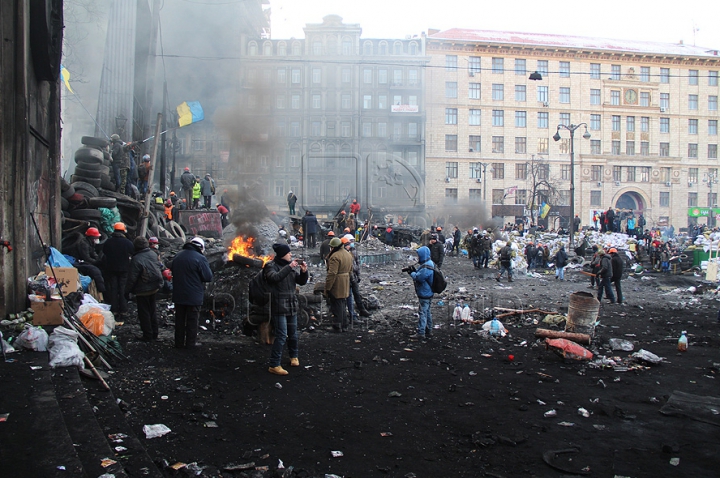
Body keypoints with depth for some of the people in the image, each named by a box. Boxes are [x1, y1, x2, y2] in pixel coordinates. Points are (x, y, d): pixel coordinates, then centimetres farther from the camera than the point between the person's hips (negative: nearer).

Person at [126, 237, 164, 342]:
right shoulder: (153, 254, -1)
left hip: (143, 291, -7)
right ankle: (154, 334, 26)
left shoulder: (136, 259, -22)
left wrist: (128, 289, -5)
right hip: (155, 287, 7)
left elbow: (132, 278, -18)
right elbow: (159, 268, 11)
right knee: (152, 311, 18)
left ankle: (148, 336, 11)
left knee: (144, 313, 5)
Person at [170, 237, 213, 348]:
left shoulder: (178, 256, 4)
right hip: (193, 296, -5)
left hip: (178, 295, 5)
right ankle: (190, 343, 14)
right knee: (192, 320, 7)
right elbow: (208, 277, -15)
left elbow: (172, 271, 15)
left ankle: (179, 342, 23)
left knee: (180, 319, 16)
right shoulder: (200, 258, -17)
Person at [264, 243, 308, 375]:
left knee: (293, 333, 16)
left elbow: (301, 282, 11)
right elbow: (276, 277, -28)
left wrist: (304, 271, -7)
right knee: (281, 336, -10)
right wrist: (289, 267, -28)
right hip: (279, 306, -7)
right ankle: (274, 365, -2)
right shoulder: (271, 266, -7)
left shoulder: (291, 266, 12)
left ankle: (294, 356, 37)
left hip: (292, 305, 7)